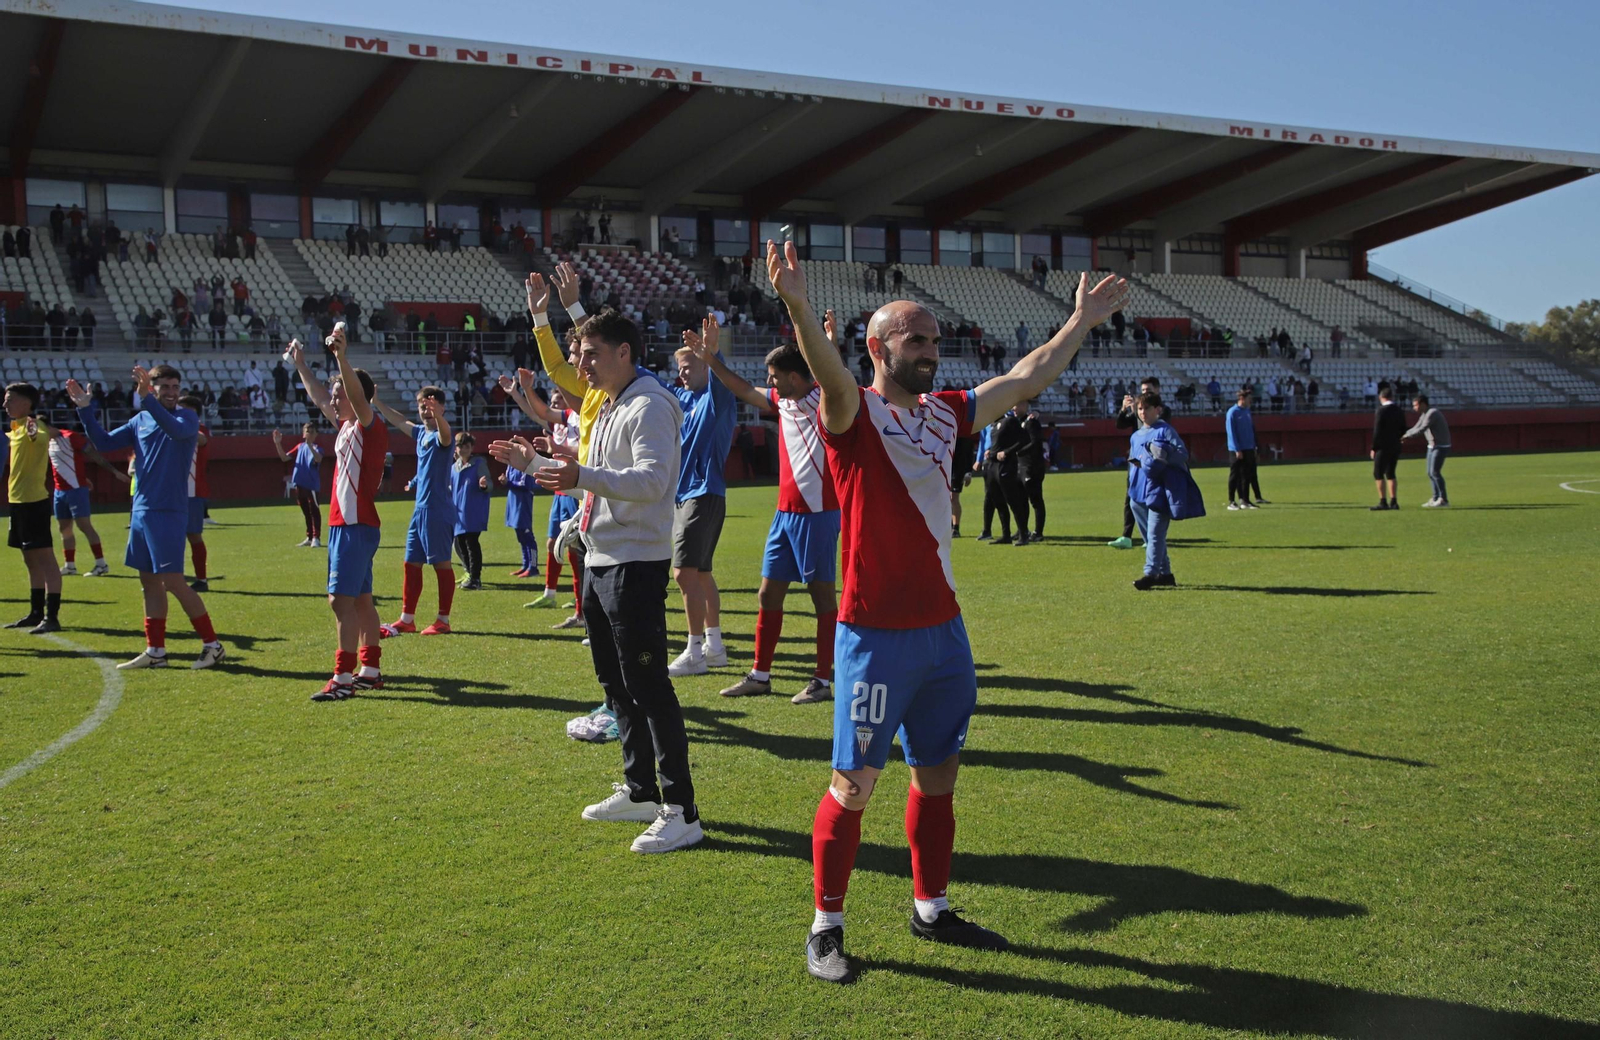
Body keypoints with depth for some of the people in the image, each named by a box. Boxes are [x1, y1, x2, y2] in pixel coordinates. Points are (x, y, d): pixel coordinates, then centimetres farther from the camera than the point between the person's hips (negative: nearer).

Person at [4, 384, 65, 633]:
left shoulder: (34, 426, -13)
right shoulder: (15, 429, 15)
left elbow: (42, 438, -37)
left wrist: (35, 433, -57)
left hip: (33, 501, -10)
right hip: (18, 501, 10)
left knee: (44, 558, -9)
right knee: (31, 561, 14)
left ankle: (52, 617, -10)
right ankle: (36, 613, 21)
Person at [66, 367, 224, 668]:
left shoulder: (187, 417, -6)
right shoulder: (140, 420, 12)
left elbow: (177, 430, -29)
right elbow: (104, 443, 14)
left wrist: (146, 399, -37)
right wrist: (84, 409, 5)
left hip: (169, 512, -7)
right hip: (141, 511, 7)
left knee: (174, 582, -9)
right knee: (150, 582, 10)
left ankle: (212, 645, 0)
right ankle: (155, 651, 18)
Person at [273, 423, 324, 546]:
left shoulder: (317, 448, -6)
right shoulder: (300, 446, 13)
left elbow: (318, 459, -29)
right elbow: (284, 457, 12)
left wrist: (310, 445, -44)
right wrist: (278, 443, -1)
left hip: (311, 484, -6)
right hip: (299, 484, 6)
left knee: (314, 511, -6)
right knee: (306, 512, 14)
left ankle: (316, 538, -6)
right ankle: (309, 538, 21)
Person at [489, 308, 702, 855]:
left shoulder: (649, 407, -13)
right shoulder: (608, 409, 19)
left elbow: (651, 479, -27)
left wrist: (583, 476, -38)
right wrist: (535, 462, 21)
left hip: (636, 563, -10)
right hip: (600, 561, 10)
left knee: (649, 687, -10)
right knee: (615, 683, 16)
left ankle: (681, 811, -5)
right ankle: (640, 791, 27)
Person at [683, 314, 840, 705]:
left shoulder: (822, 400, -9)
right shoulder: (781, 400, 13)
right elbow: (744, 390, 24)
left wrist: (831, 345, -45)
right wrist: (710, 357, 22)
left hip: (816, 511, -8)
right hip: (785, 511, 8)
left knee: (822, 593, 0)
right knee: (768, 593, 11)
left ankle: (824, 680, 8)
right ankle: (760, 675, 21)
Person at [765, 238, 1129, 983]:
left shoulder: (943, 414, 10)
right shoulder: (854, 414, -10)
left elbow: (1025, 379, 18)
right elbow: (829, 372, -32)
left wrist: (1082, 323, 21)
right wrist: (798, 309, -50)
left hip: (943, 628, 7)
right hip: (875, 635, -7)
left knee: (938, 776, 16)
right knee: (854, 785, 0)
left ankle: (931, 909, 32)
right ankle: (826, 927, 15)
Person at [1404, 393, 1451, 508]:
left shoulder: (1432, 413, -19)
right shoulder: (1424, 414, 11)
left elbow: (1421, 430, -26)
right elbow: (1416, 428, 16)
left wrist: (1406, 435, -18)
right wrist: (1403, 435, 2)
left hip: (1441, 447, -10)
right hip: (1432, 446, 10)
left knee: (1435, 472, -14)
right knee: (1430, 473, 9)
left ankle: (1444, 500, -11)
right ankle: (1436, 499, 15)